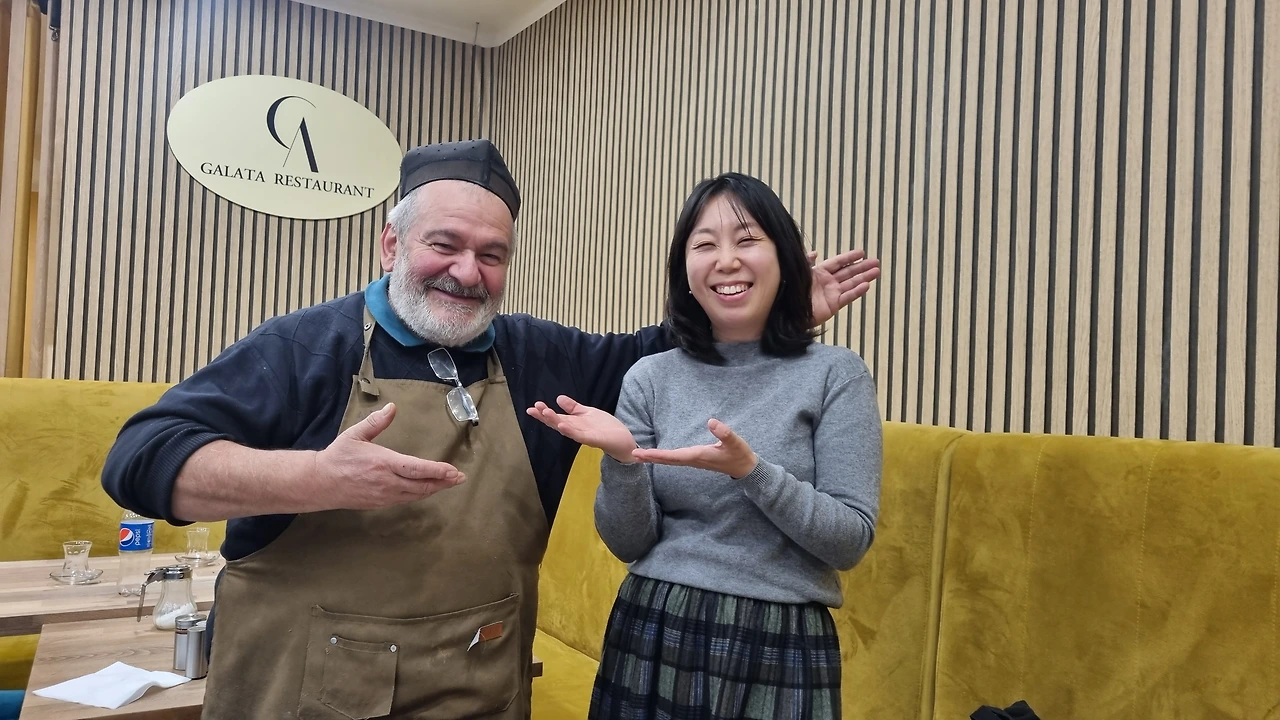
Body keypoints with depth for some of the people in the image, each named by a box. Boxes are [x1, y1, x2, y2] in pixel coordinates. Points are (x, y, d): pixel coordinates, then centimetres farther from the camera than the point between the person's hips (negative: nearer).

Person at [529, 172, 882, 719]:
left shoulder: (836, 374, -6)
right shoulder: (650, 378, -1)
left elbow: (851, 541, -10)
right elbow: (629, 543, -2)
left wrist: (750, 469, -24)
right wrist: (621, 458, -20)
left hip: (781, 649, -1)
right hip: (654, 639, 2)